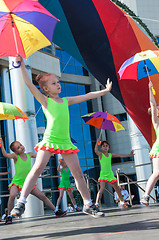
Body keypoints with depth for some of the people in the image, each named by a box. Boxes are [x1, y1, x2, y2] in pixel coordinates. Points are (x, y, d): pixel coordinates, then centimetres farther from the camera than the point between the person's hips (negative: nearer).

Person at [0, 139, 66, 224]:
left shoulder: (29, 155, 3)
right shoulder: (15, 156, -10)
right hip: (16, 182, -4)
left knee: (43, 196, 2)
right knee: (12, 195, -32)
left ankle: (56, 211, 15)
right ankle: (9, 216, -15)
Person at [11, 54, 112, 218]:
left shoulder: (66, 101, 16)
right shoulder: (45, 100, 4)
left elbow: (87, 96, 22)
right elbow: (29, 84, -4)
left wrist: (105, 91, 26)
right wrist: (22, 65, -9)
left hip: (65, 141, 4)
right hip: (49, 140, -4)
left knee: (78, 172, 4)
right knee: (37, 168, -17)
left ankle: (88, 205, 14)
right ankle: (21, 202, -13)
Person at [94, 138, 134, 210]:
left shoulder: (110, 155, 8)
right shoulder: (101, 154, -5)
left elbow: (120, 155, 13)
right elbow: (96, 151, -26)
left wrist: (129, 155, 13)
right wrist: (97, 143, -34)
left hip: (110, 174, 5)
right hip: (103, 174, -5)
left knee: (117, 189, 15)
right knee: (102, 188, -24)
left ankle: (122, 202, 31)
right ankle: (96, 204, -25)